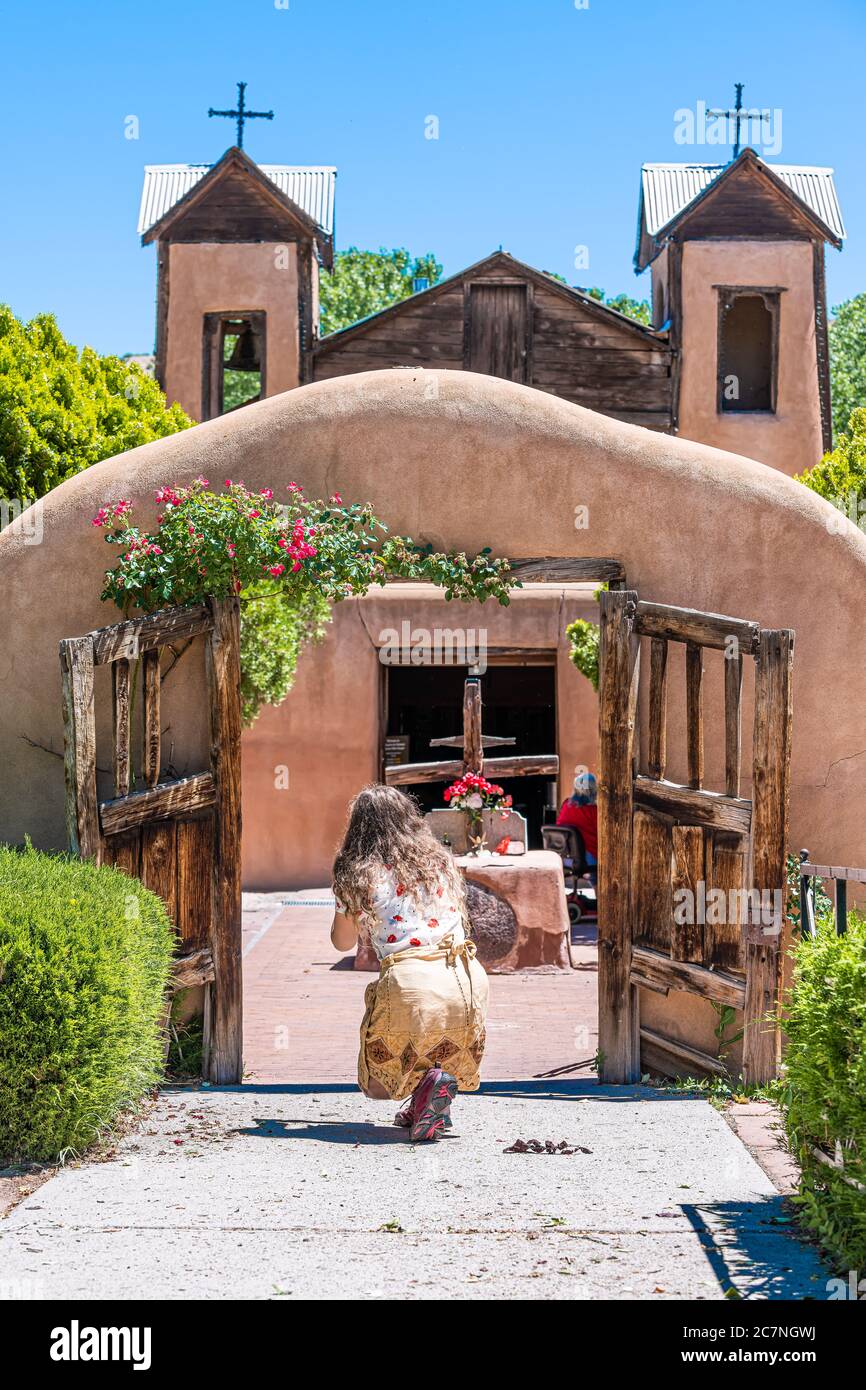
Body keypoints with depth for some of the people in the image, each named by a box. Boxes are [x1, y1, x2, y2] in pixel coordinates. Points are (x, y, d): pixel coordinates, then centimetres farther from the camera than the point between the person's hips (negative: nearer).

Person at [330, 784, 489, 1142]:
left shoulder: (359, 875, 8)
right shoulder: (441, 861, 18)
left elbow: (342, 942, 21)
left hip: (411, 981, -4)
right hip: (470, 980, 4)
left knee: (376, 1084, 18)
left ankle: (424, 1081, -13)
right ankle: (427, 1105, 16)